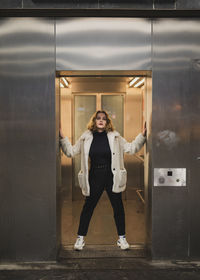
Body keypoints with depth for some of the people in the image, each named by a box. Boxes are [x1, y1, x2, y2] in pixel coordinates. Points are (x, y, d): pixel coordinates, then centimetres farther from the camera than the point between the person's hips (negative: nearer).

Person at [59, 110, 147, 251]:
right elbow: (71, 151, 5)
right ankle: (81, 237, 24)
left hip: (112, 177, 1)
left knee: (118, 207, 9)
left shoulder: (115, 137, 2)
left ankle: (122, 237, 26)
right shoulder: (86, 138, 1)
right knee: (88, 207, 8)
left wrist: (142, 135, -4)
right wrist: (63, 138, -5)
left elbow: (131, 148, 5)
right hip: (94, 178, 0)